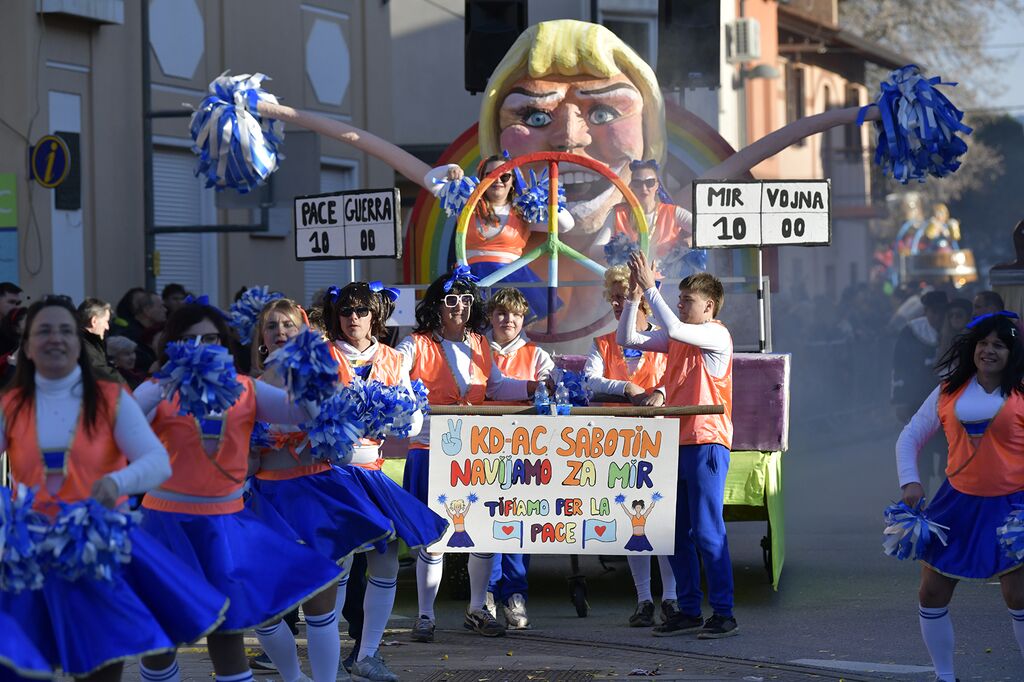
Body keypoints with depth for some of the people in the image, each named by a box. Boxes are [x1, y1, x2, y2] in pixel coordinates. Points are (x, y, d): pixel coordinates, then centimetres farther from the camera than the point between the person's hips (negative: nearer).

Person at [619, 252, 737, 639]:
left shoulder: (717, 335, -8)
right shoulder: (677, 338, 15)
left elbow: (673, 329, -24)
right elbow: (628, 339, 14)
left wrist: (650, 287, -19)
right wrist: (635, 295, 3)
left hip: (705, 444, -8)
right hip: (676, 444, 8)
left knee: (707, 532, -8)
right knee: (676, 534, 9)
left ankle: (723, 613, -2)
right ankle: (688, 612, 17)